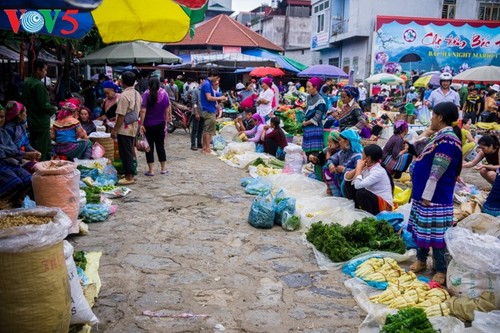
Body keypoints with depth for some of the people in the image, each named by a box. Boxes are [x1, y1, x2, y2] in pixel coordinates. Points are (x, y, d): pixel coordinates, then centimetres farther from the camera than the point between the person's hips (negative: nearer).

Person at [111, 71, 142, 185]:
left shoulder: (124, 95, -18)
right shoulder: (137, 94, 9)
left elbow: (121, 115, -20)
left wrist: (114, 130, -14)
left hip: (124, 129, -9)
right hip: (133, 127, 9)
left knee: (125, 153, -2)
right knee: (129, 152, 16)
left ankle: (129, 177, 2)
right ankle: (130, 174, 24)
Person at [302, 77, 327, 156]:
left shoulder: (320, 100, -14)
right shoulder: (309, 97, 9)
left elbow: (317, 118, -15)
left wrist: (306, 123, -5)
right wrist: (304, 121, 2)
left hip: (315, 128, -8)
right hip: (307, 128, 8)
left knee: (314, 152, -7)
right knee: (307, 151, 13)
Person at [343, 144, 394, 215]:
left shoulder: (379, 171, -23)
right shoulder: (366, 167, 0)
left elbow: (358, 185, -33)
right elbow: (347, 178, 1)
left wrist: (359, 167, -20)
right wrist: (358, 168, -14)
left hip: (383, 205, -8)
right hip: (371, 199, 8)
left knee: (361, 193, -34)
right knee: (348, 184, 1)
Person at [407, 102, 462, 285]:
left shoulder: (446, 140, -21)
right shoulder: (442, 136, 11)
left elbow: (437, 173, -22)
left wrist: (427, 196, -19)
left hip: (434, 197, -10)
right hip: (424, 192, 10)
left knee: (435, 232, -1)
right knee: (421, 228, 18)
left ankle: (441, 270, 11)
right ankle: (421, 259, 33)